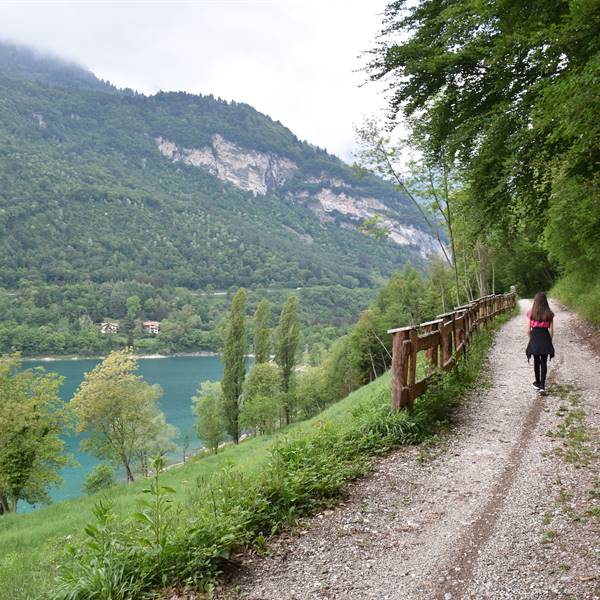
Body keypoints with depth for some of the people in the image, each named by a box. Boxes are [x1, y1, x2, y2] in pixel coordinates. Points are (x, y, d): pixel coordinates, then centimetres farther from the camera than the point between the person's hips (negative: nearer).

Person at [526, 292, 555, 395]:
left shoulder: (531, 313, -3)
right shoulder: (549, 314, -2)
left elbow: (528, 330, -1)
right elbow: (551, 331, -1)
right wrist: (550, 342, 11)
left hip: (535, 337, 0)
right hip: (545, 337, 0)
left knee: (536, 361, 15)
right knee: (544, 362, 2)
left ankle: (538, 383, 28)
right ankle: (542, 386, -8)